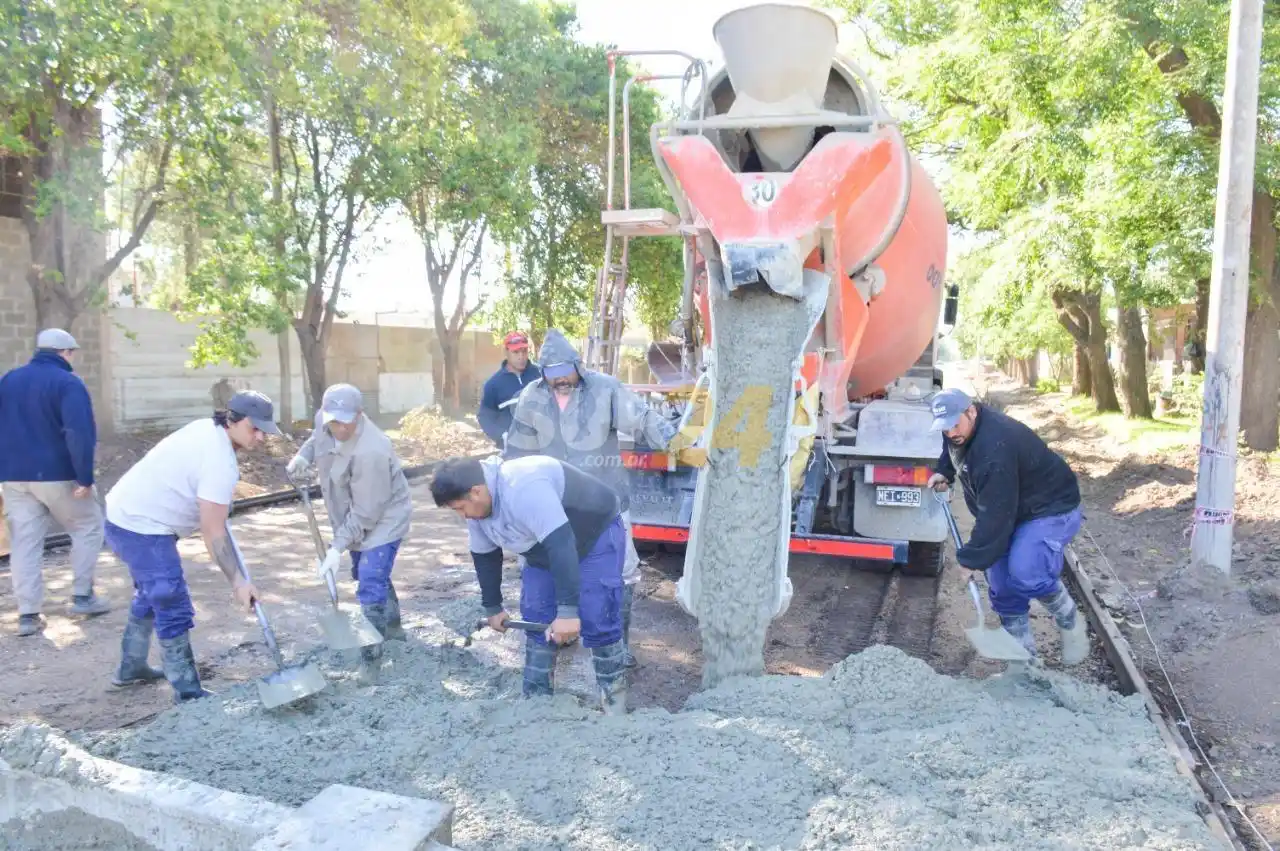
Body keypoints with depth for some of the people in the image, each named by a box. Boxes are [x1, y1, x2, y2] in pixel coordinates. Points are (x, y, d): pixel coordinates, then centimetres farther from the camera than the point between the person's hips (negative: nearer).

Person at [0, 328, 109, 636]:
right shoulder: (68, 383, -10)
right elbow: (80, 434, -21)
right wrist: (85, 477, -20)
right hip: (58, 475, -6)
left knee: (25, 542, 7)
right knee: (88, 528, 12)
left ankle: (28, 614, 7)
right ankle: (82, 596, 11)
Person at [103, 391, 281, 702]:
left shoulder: (207, 428, 4)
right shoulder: (221, 462, -25)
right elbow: (213, 533, -23)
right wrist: (237, 582, -19)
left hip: (126, 515, 11)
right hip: (143, 528, -11)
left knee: (151, 595, 26)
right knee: (174, 611, -7)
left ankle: (131, 668, 42)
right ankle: (188, 694, 0)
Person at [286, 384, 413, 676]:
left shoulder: (370, 452, -38)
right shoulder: (324, 421, -14)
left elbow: (366, 512, -31)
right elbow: (316, 439, 14)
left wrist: (338, 546, -30)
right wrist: (303, 457, -6)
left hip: (382, 520, -9)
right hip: (353, 518, 9)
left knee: (371, 588, -14)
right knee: (367, 574, 25)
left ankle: (373, 657, -2)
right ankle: (393, 626, 46)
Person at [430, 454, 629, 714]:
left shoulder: (524, 489, -39)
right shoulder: (476, 506, -9)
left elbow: (561, 544, -42)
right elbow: (484, 556, 6)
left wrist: (568, 610, -43)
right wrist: (492, 607, 14)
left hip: (596, 537, -8)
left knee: (597, 622, -11)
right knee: (536, 621, 4)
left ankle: (613, 691, 9)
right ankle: (536, 698, 16)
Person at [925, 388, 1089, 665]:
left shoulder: (995, 449, -36)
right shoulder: (961, 430, -6)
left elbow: (995, 513, -34)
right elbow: (953, 450, 21)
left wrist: (972, 557, -27)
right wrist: (943, 472, 1)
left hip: (1051, 509, -9)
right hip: (1013, 510, 9)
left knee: (1025, 573, -29)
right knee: (1001, 585, 4)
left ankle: (1071, 623, 0)